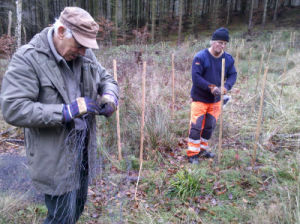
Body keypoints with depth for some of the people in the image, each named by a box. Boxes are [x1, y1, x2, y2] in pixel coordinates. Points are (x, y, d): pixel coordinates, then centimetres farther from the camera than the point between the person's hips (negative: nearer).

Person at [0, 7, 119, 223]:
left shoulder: (85, 54, 2)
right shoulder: (28, 59, -17)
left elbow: (106, 79, 15)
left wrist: (110, 96, -9)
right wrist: (66, 111, -29)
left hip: (84, 149, 7)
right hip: (55, 157, -6)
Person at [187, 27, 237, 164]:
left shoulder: (228, 59, 1)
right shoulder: (200, 57, -15)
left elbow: (233, 75, 3)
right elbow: (195, 77, -20)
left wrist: (226, 86, -18)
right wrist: (211, 87, -27)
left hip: (216, 99, 5)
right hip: (200, 98, -5)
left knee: (210, 126, 15)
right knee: (196, 126, -5)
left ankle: (203, 148, 34)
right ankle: (192, 154, 8)